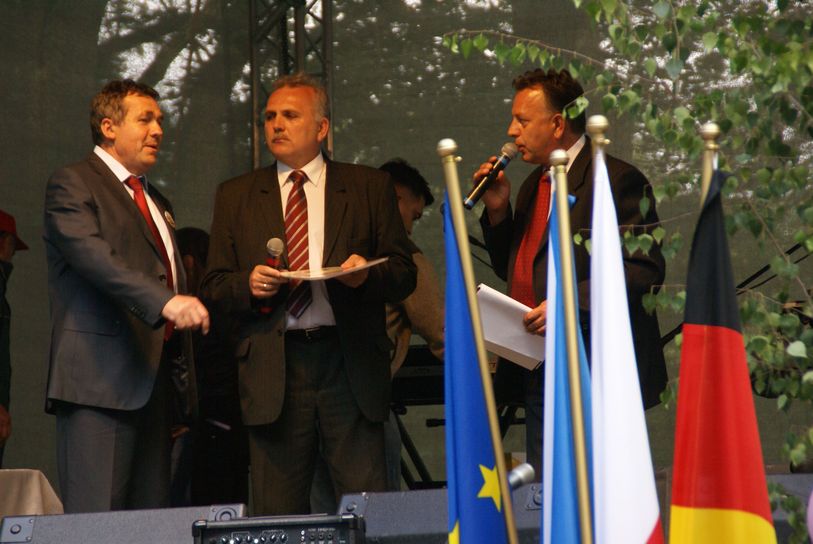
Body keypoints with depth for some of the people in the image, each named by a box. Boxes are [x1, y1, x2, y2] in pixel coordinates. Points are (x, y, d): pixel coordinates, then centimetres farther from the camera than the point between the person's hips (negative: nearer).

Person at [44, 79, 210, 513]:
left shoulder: (154, 200, 26)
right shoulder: (72, 184, -2)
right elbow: (95, 258, -19)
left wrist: (182, 372, 15)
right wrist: (166, 301, -31)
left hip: (156, 377, 8)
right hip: (101, 377, -8)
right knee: (95, 518, -13)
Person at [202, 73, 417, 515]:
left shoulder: (369, 187, 11)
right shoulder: (236, 196, 14)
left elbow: (404, 273, 8)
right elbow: (214, 286, 12)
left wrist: (368, 274, -13)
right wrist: (248, 284, -9)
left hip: (351, 365, -1)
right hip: (273, 369, 1)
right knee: (278, 514, 1)